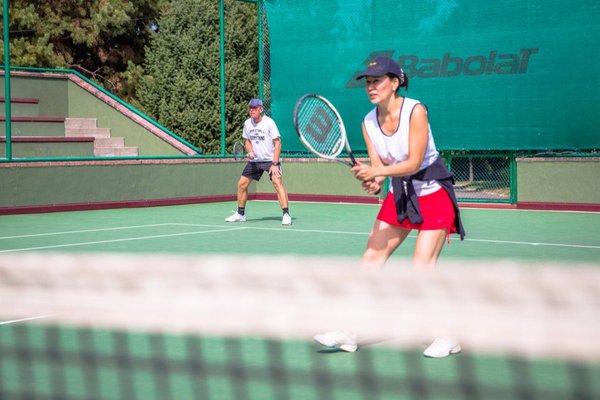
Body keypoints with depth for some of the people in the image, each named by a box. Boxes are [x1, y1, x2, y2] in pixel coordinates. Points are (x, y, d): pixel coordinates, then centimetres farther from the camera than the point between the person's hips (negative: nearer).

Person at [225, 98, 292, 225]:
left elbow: (277, 143, -14)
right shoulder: (247, 123, 2)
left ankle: (286, 215, -26)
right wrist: (250, 152, -6)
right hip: (254, 161, 6)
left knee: (277, 182, -24)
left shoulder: (269, 122, -14)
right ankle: (240, 214, 21)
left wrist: (275, 164, -21)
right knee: (241, 184, 4)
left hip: (270, 160, -6)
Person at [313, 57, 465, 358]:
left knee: (422, 268, -12)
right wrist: (373, 181, -24)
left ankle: (448, 337, 5)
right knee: (371, 257, 0)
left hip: (433, 194, -6)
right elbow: (378, 165, -2)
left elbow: (414, 163, -23)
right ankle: (349, 333, 6)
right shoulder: (369, 122, -3)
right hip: (399, 194, 6)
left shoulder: (415, 111, -20)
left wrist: (377, 171, -35)